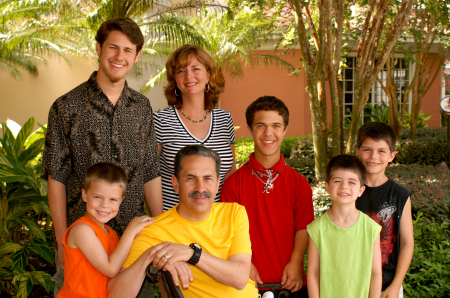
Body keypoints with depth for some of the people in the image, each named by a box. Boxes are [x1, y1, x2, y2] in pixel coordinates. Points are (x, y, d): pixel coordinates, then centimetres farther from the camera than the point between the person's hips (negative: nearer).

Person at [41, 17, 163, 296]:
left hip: (133, 236, 3)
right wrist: (62, 242, -7)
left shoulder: (142, 107, 5)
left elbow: (151, 174, 6)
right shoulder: (67, 107, -6)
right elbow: (57, 178, -5)